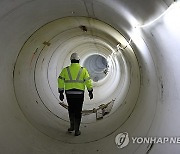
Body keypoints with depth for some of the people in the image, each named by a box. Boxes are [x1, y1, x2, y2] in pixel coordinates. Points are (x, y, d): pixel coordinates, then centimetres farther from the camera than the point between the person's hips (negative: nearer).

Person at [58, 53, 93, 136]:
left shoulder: (65, 70, 0)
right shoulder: (83, 70, -3)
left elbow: (60, 81, -3)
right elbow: (88, 81, -4)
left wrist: (61, 93, 2)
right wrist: (90, 91, 6)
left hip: (69, 93, 1)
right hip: (79, 94, -1)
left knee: (71, 109, 24)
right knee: (77, 112, 7)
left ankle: (72, 126, 23)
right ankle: (76, 130, 8)